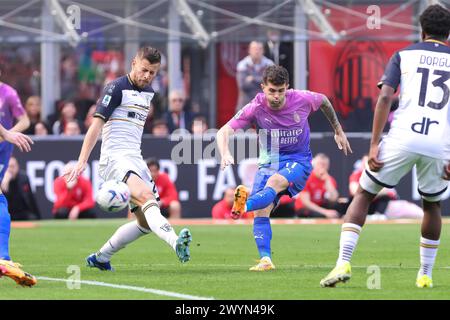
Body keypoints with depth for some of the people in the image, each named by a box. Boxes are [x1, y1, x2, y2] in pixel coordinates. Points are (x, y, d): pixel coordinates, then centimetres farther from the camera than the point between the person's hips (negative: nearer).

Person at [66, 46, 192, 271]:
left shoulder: (148, 92, 17)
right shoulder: (117, 88, -7)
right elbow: (97, 124, -12)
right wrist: (82, 161, -19)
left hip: (135, 160, 9)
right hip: (115, 158, -9)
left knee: (146, 223, 6)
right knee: (146, 197, -32)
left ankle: (100, 258, 20)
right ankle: (175, 242, -55)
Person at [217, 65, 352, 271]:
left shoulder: (302, 99, -12)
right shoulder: (255, 108, -14)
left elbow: (323, 101, 13)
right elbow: (224, 132, -19)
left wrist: (338, 131, 22)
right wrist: (225, 154, -40)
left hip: (298, 161, -2)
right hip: (269, 161, 2)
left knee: (274, 182, -35)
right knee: (261, 210, -18)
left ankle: (244, 205, -62)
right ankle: (266, 260, -19)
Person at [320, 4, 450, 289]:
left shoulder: (404, 55, 12)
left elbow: (385, 97, -1)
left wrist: (375, 144, -4)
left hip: (403, 138, -1)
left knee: (363, 196, 12)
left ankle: (344, 263, -4)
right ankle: (426, 274, 28)